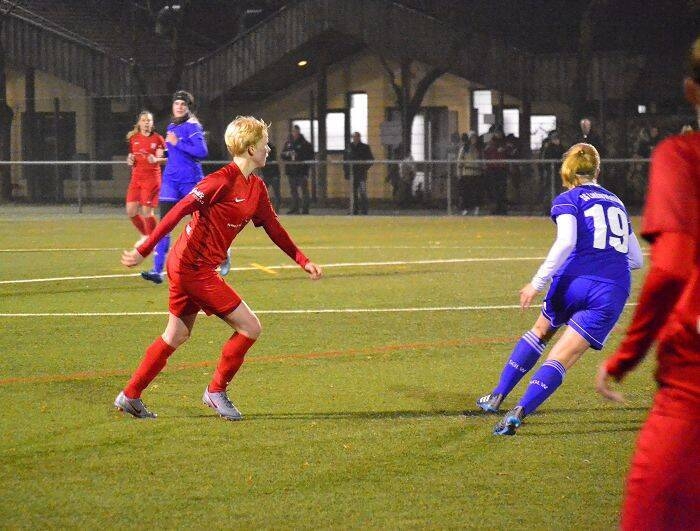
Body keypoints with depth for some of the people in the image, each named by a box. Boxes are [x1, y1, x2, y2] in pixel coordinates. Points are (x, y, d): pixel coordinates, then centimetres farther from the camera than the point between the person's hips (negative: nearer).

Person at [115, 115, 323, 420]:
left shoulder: (256, 188, 9)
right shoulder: (223, 181, -19)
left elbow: (274, 229, 20)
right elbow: (179, 212, -21)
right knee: (249, 328, -6)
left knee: (176, 336, 19)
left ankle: (130, 397, 26)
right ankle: (216, 391, 7)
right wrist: (144, 252, -23)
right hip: (194, 267, -10)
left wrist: (303, 261, 18)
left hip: (186, 267, 10)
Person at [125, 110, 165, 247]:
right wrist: (130, 161, -2)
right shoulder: (133, 138, 10)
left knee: (147, 211, -9)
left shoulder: (157, 139, -2)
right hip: (136, 178, 5)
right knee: (130, 210, -2)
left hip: (152, 178, -5)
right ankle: (144, 235, 20)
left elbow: (164, 158, -3)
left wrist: (156, 159, -23)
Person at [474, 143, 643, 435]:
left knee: (540, 332, 26)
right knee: (560, 359, -2)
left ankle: (497, 397, 30)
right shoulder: (616, 203, 22)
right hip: (613, 294, 2)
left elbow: (566, 241, -14)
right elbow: (636, 259, 23)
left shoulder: (568, 200, 5)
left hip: (575, 281, -2)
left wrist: (537, 282, -13)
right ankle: (519, 412, -20)